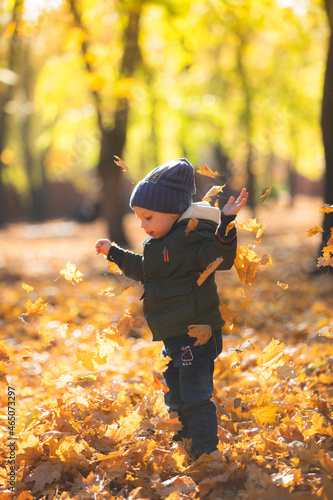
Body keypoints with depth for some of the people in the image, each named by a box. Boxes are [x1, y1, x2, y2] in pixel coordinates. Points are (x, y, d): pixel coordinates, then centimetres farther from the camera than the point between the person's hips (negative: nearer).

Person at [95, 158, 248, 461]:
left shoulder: (192, 236, -16)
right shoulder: (158, 243, 15)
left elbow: (220, 257, -32)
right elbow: (143, 270, 32)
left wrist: (226, 223, -45)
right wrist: (115, 253, 36)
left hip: (197, 334, -10)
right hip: (173, 336, 10)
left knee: (195, 396, -9)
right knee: (176, 397, 19)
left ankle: (208, 453, -2)